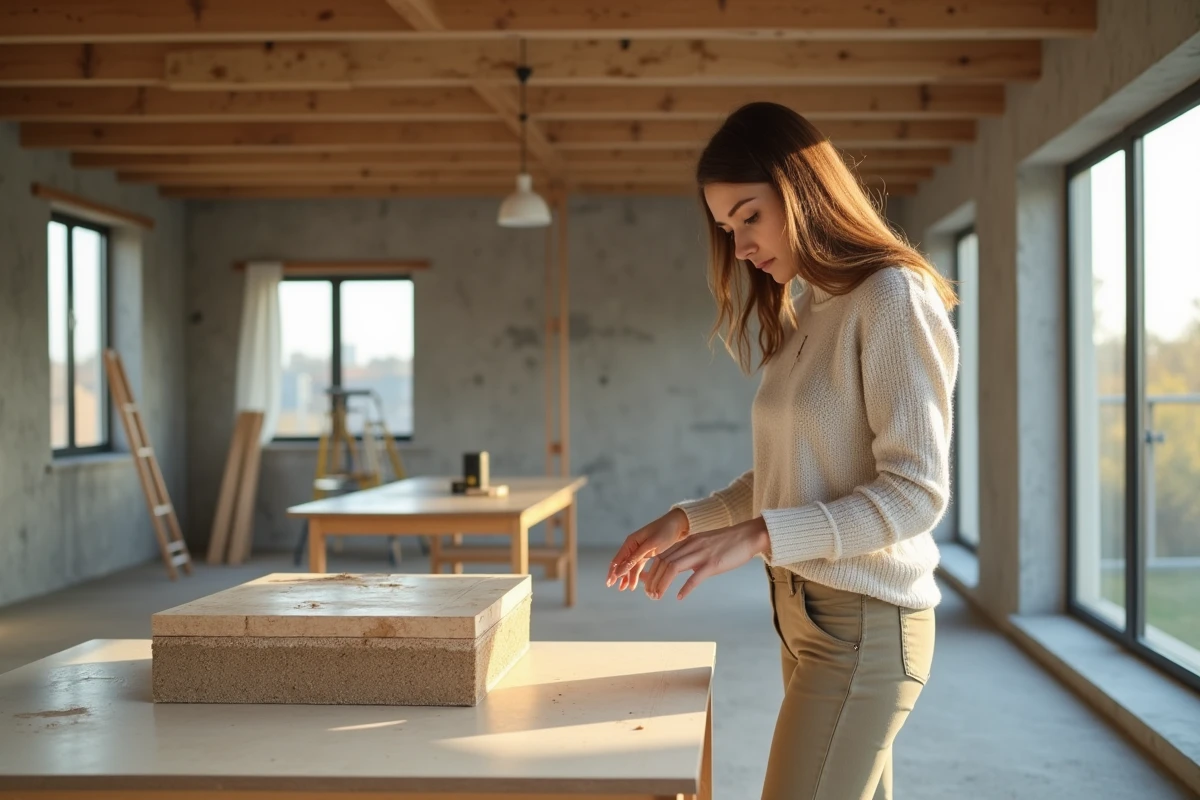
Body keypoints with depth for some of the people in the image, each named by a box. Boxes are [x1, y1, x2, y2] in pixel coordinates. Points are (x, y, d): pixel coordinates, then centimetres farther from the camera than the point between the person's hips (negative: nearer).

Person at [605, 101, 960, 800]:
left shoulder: (894, 297, -11)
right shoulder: (807, 311, 15)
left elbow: (916, 492, -16)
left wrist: (756, 537, -23)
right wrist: (686, 521, 5)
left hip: (863, 620, -8)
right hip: (807, 611, 8)